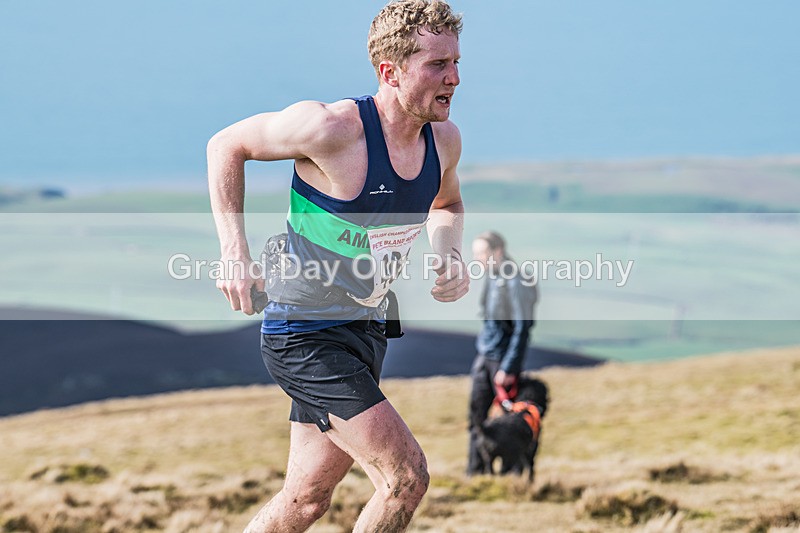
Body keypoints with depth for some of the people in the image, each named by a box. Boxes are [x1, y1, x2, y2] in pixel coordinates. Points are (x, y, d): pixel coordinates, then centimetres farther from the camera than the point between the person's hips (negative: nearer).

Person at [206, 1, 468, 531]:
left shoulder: (444, 139, -2)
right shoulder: (332, 128, -23)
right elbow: (226, 145, -8)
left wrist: (450, 257, -1)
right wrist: (235, 253, -15)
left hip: (367, 329, 8)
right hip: (304, 333, -8)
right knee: (407, 476, -16)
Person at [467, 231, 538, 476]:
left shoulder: (515, 283, -18)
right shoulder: (492, 279, 10)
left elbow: (522, 328, -19)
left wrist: (508, 367, -20)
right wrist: (481, 352, 19)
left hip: (503, 359, -8)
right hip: (485, 356, 8)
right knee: (477, 414, 6)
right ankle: (475, 472, 10)